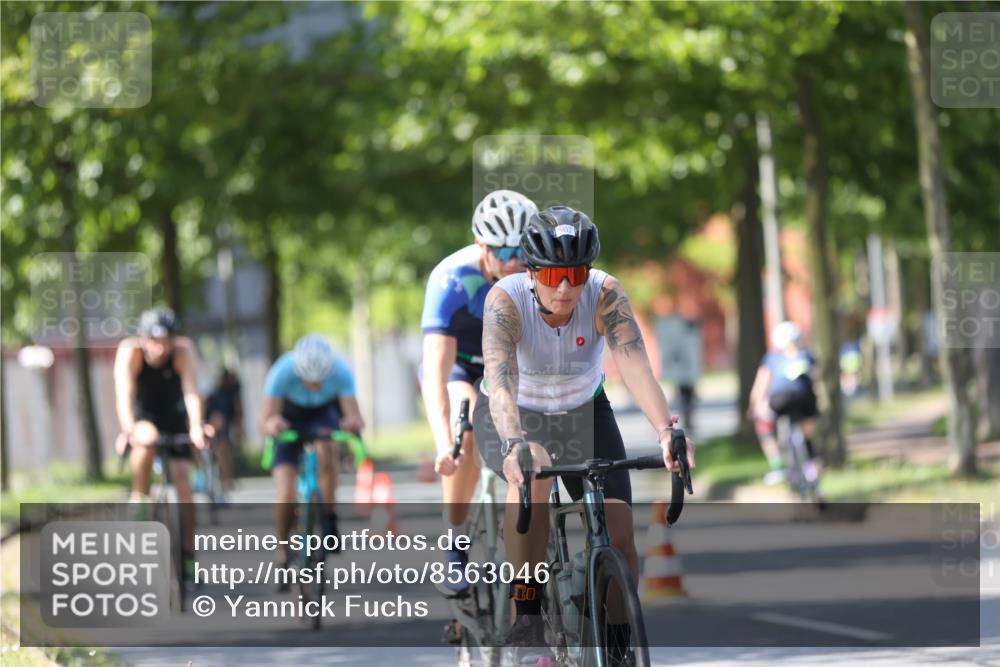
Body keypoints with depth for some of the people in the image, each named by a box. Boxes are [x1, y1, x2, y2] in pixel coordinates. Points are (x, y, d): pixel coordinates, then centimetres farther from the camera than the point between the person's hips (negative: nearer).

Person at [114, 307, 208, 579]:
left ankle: (188, 554, -3)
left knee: (182, 481, -9)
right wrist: (130, 429, -56)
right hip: (142, 415, -1)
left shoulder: (184, 351, -28)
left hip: (173, 415, 1)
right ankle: (139, 499, -16)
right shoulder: (129, 352, -29)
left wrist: (196, 428, -56)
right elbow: (124, 394, -39)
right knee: (145, 442, -36)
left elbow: (191, 392, -39)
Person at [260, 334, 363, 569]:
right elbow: (264, 421, -34)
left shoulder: (341, 371, -33)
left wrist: (354, 422, -57)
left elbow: (354, 415, -33)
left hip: (325, 414, 1)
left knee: (326, 450, -36)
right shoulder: (283, 372, -35)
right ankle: (284, 554, 8)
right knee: (286, 497, -16)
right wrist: (272, 424, -58)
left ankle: (329, 519, -19)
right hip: (290, 416, -1)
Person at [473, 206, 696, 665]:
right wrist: (515, 444, -64)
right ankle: (526, 626, -27)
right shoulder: (506, 299, -31)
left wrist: (665, 430, -58)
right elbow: (499, 378, -45)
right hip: (514, 419, -2)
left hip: (583, 414, 2)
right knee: (532, 477, -36)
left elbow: (634, 363, -40)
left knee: (619, 536, -13)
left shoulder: (605, 295, -26)